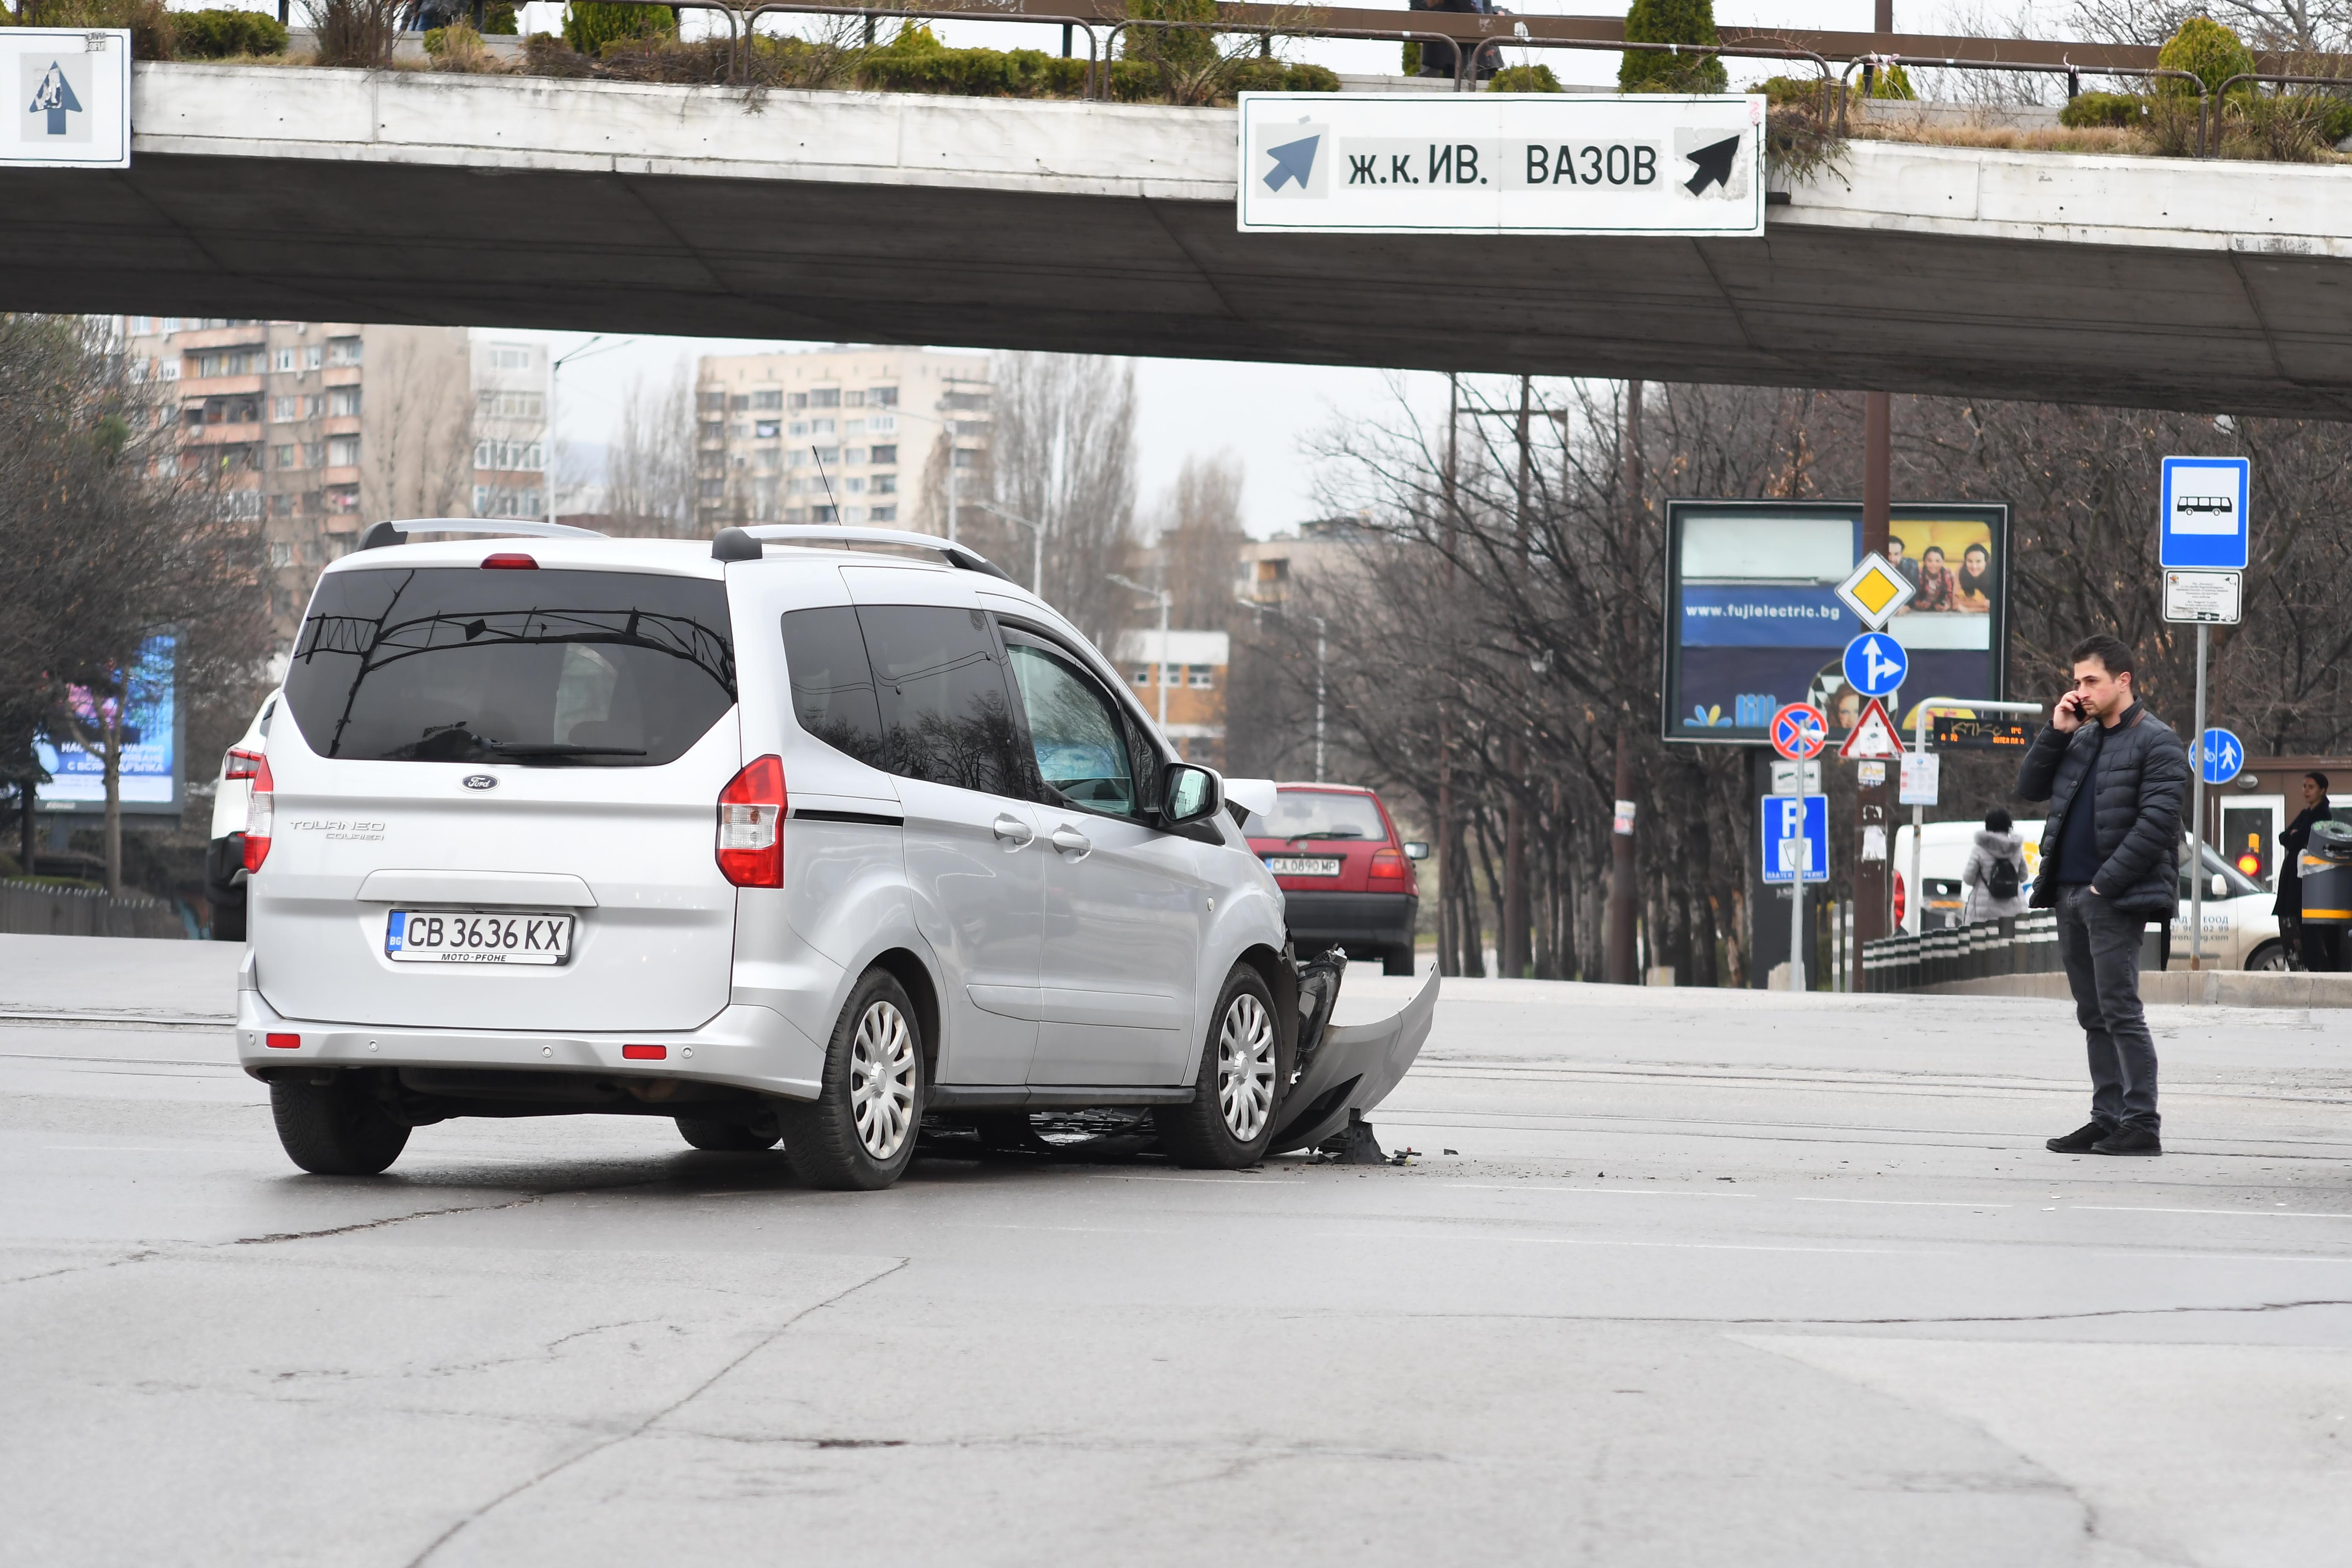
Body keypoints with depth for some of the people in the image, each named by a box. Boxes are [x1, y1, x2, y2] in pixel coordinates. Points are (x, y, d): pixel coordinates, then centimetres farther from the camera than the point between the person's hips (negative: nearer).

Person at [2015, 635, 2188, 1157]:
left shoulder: (2155, 742, -7)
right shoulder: (2081, 738, 18)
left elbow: (2156, 822, -15)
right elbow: (2030, 787, 17)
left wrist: (2105, 884, -17)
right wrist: (2056, 733, 4)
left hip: (2115, 899, -8)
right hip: (2070, 896, 8)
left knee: (2120, 1012, -10)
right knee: (2094, 1015, 9)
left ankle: (2142, 1124, -8)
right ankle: (2108, 1119, 13)